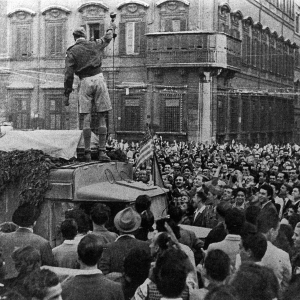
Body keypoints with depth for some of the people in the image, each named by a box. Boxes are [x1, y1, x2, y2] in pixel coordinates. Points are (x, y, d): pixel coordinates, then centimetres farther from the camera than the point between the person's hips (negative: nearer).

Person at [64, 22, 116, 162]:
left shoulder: (72, 52, 4)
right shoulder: (93, 45, 12)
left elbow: (68, 74, -2)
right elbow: (107, 38, 33)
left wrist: (67, 94, 2)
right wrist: (111, 28, 54)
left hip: (85, 82, -1)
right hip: (98, 78, 1)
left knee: (86, 119, 1)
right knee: (102, 118, 2)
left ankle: (87, 152, -1)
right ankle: (102, 151, -4)